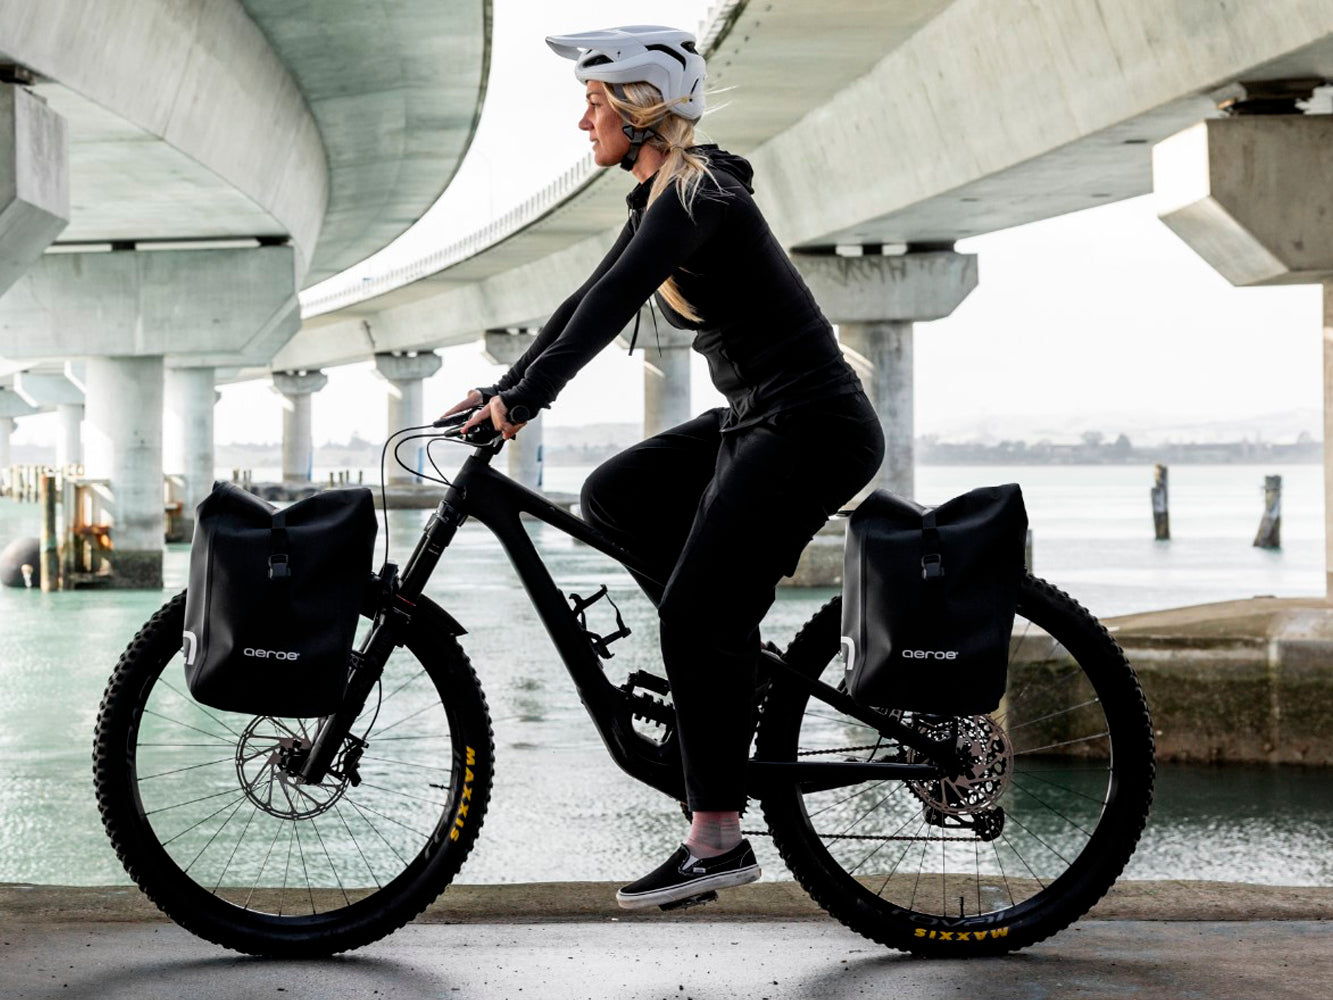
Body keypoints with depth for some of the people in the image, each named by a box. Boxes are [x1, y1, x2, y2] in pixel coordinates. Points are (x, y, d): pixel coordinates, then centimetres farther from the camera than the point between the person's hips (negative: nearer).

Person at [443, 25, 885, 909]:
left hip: (811, 428, -10)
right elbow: (593, 300, 17)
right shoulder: (664, 197, 13)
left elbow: (614, 301, -27)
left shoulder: (697, 196, -16)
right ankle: (736, 653, 8)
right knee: (614, 495, 4)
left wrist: (528, 396, -33)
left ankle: (717, 842, -6)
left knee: (694, 618, -12)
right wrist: (503, 390, 14)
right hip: (755, 423, 10)